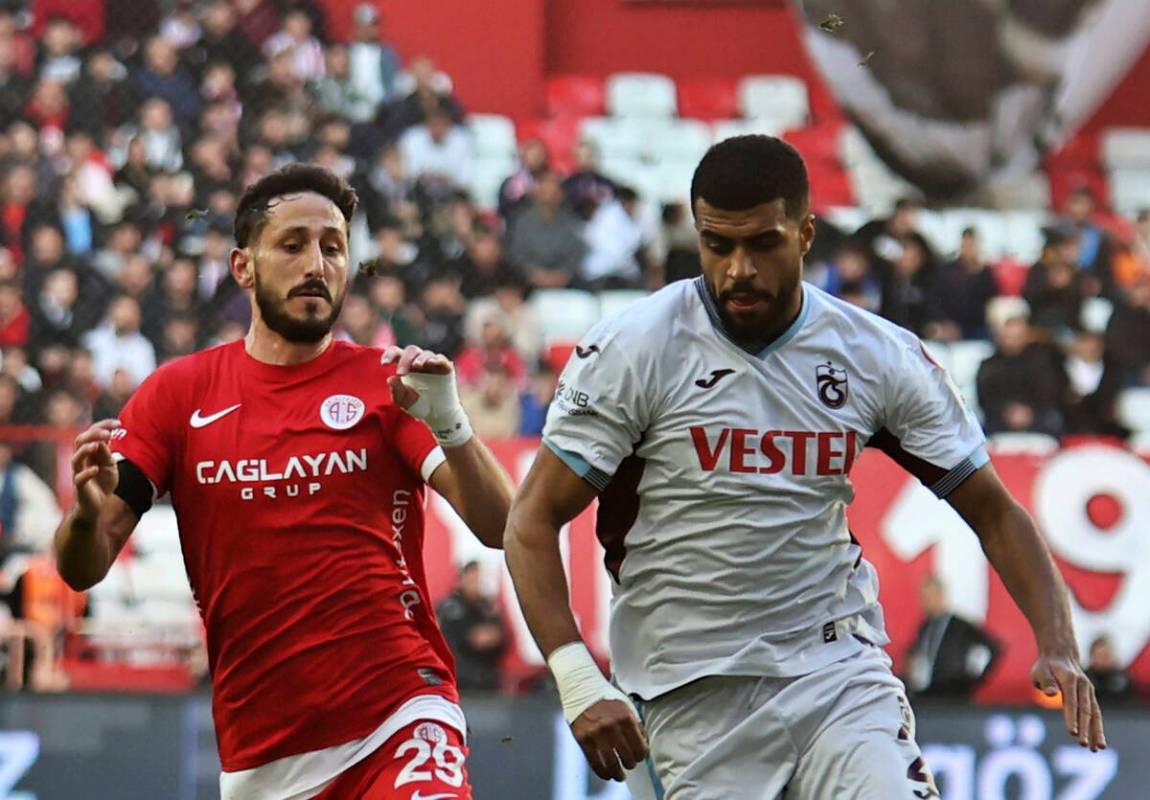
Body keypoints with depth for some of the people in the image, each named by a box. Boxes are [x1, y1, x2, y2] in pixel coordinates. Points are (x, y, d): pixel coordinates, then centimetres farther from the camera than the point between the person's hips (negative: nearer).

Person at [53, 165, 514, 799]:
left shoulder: (387, 384, 5)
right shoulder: (180, 391, 8)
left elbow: (498, 527, -5)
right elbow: (81, 569, 5)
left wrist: (448, 423, -22)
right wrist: (87, 513, -18)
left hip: (399, 722, -2)